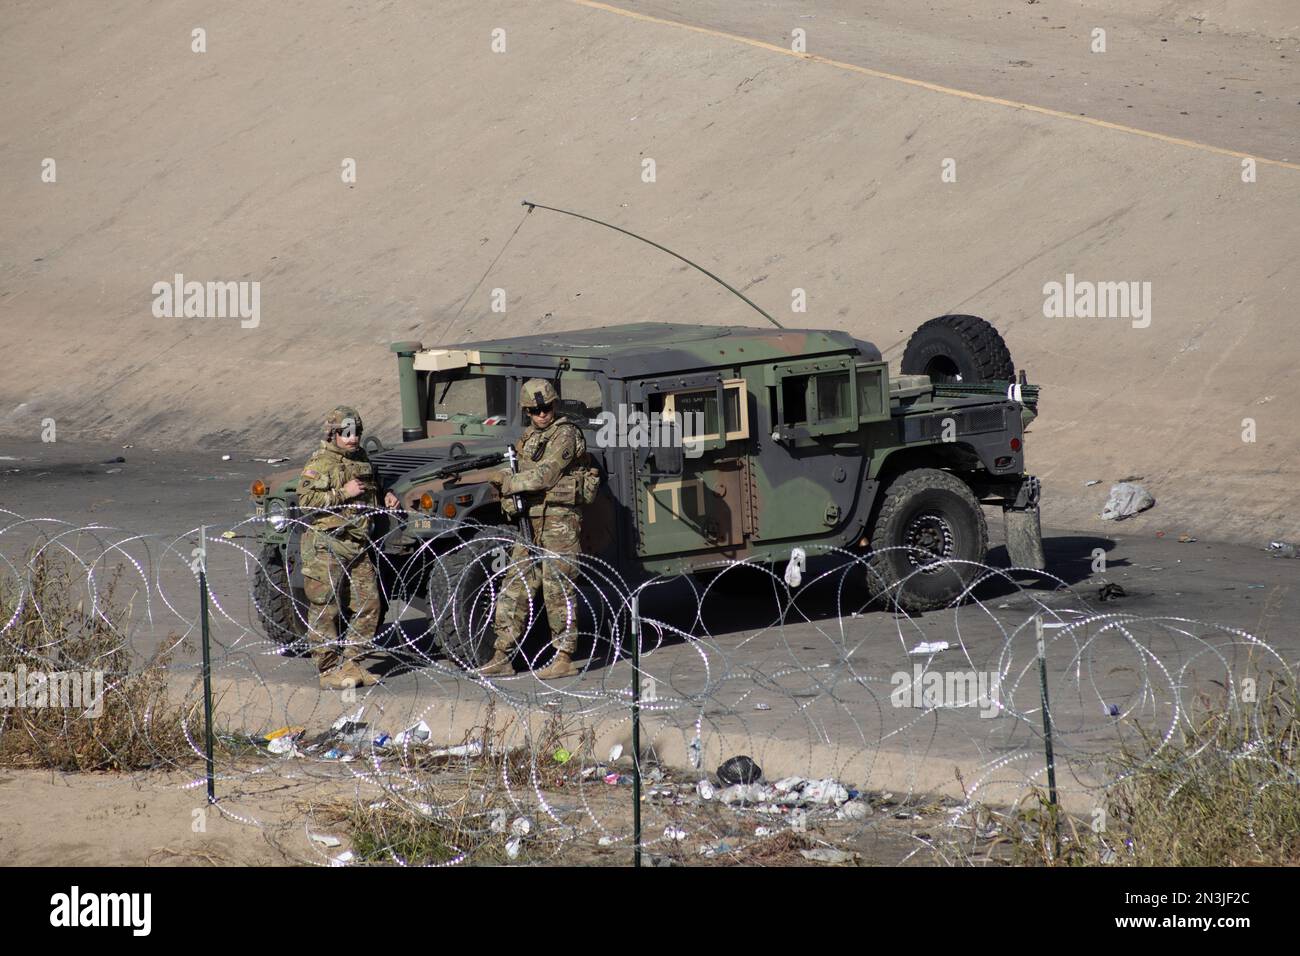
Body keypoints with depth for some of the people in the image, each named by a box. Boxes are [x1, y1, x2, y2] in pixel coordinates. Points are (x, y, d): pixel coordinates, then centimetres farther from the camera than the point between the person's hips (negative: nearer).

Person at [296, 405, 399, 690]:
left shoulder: (362, 458, 14)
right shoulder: (319, 463, -9)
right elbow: (306, 501, -19)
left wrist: (386, 496, 12)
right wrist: (343, 493, -20)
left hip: (358, 545, 7)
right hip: (326, 546, -7)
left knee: (368, 605, 6)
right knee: (325, 609, -3)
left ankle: (349, 662, 16)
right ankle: (329, 669, 2)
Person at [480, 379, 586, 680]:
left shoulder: (565, 434, -9)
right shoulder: (527, 438, 16)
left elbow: (545, 475, -18)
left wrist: (508, 483, -8)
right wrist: (510, 499, 0)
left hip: (558, 519, -8)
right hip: (530, 520, 8)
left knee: (557, 589, -6)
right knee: (515, 587, 5)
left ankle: (564, 658, 0)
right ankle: (502, 657, 8)